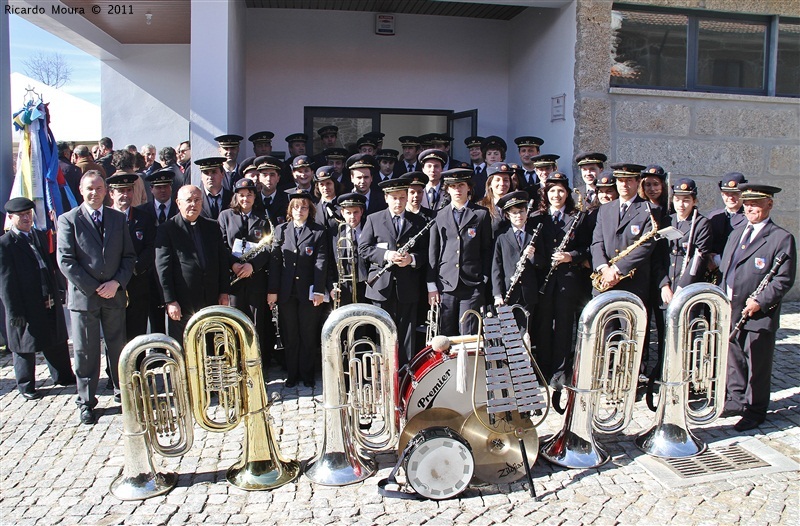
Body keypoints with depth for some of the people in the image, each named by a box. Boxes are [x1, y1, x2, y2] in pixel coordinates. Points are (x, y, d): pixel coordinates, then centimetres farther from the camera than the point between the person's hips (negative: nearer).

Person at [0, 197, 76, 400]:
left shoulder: (40, 236, 10)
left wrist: (54, 296, 5)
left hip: (49, 303, 6)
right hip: (25, 307, -6)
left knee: (57, 341, 16)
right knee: (25, 347, 9)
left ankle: (62, 376, 32)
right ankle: (26, 386, 25)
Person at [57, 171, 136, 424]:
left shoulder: (118, 218, 9)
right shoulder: (68, 220, -1)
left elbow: (129, 256, 7)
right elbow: (65, 261, -7)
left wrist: (117, 283, -8)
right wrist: (93, 288, -11)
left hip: (114, 295, 2)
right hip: (83, 296, -2)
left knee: (118, 347, 11)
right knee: (85, 352, 5)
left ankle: (122, 392, 26)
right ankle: (86, 402, 18)